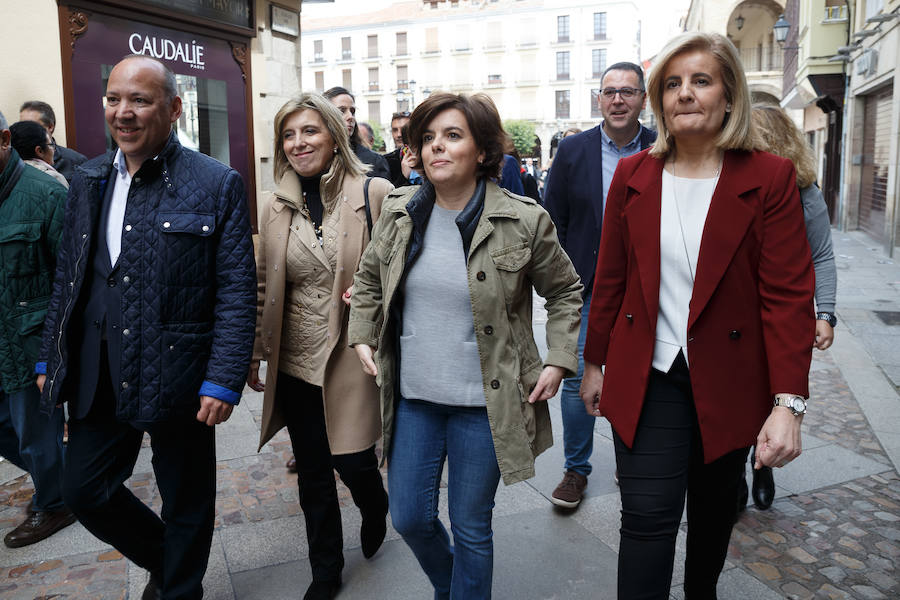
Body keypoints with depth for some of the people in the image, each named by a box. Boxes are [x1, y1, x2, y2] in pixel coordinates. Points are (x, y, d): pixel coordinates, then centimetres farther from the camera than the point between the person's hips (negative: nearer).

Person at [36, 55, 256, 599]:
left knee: (186, 503, 12)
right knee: (83, 490, 16)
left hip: (178, 377, -5)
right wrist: (51, 359, 12)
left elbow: (238, 292, -13)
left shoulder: (217, 185, -10)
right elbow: (68, 278, 13)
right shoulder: (89, 180, 7)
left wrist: (223, 381, -17)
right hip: (98, 376, 6)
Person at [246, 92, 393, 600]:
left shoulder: (375, 194, -7)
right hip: (296, 363, 4)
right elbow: (265, 287, 13)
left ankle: (376, 512, 42)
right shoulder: (276, 208, 6)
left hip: (353, 360, -4)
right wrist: (253, 355, 13)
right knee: (313, 474, 13)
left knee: (354, 463, 4)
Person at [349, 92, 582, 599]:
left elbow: (567, 292, 3)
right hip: (412, 396, 4)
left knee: (471, 528, 11)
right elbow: (368, 278, 17)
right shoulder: (399, 212, 1)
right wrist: (362, 337, 7)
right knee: (409, 517, 15)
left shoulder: (524, 221, -9)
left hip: (484, 403, -3)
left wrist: (559, 361, -5)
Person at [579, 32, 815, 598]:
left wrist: (789, 402, -17)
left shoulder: (770, 178, -7)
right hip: (647, 377, 0)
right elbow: (610, 279, 5)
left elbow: (789, 295, -11)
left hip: (729, 380, 0)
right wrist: (595, 364, 9)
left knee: (714, 509, 19)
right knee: (649, 515, -4)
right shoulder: (633, 175, 0)